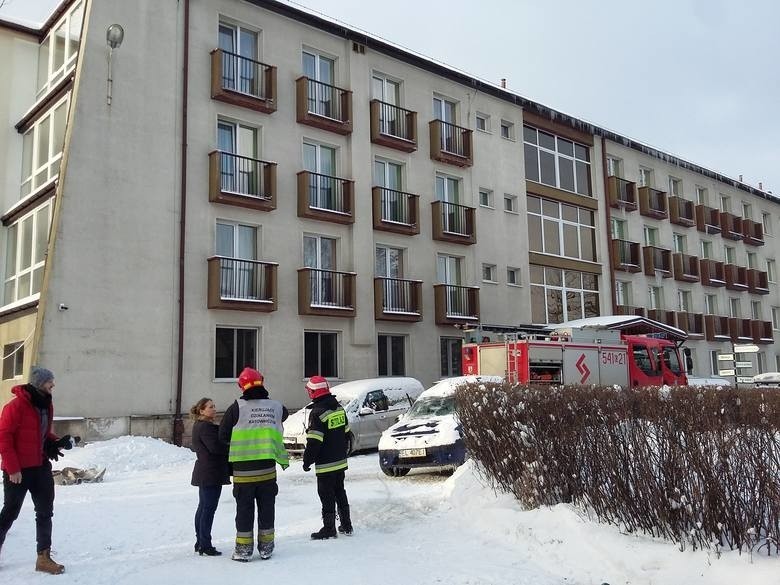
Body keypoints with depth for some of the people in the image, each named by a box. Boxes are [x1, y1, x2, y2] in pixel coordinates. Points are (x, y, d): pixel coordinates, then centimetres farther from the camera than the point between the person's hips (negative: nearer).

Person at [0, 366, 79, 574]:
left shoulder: (46, 405, 7)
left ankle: (44, 557, 12)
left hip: (41, 467, 7)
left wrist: (59, 442, 0)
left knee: (45, 512, 6)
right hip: (18, 470, -7)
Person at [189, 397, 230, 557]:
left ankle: (200, 543, 25)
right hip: (211, 474, -11)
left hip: (204, 474, 11)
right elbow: (215, 447, -25)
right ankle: (205, 546, -2)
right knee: (209, 509, -6)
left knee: (203, 507, 16)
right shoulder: (205, 427, -17)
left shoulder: (199, 426, 16)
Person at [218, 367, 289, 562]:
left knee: (244, 509, 10)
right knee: (267, 508, 14)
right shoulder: (276, 406, -1)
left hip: (243, 470, -2)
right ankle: (266, 548, 22)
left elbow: (223, 435, -4)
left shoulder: (237, 407, -9)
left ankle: (243, 549, 16)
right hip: (268, 469, 2)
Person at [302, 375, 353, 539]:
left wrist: (307, 461, -9)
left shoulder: (317, 413, -19)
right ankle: (346, 526, 24)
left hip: (326, 464, -8)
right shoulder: (339, 408, 6)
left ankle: (329, 529, 6)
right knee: (340, 492, 17)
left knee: (327, 496, 1)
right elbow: (346, 433, 15)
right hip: (341, 461, 8)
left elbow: (314, 442, -20)